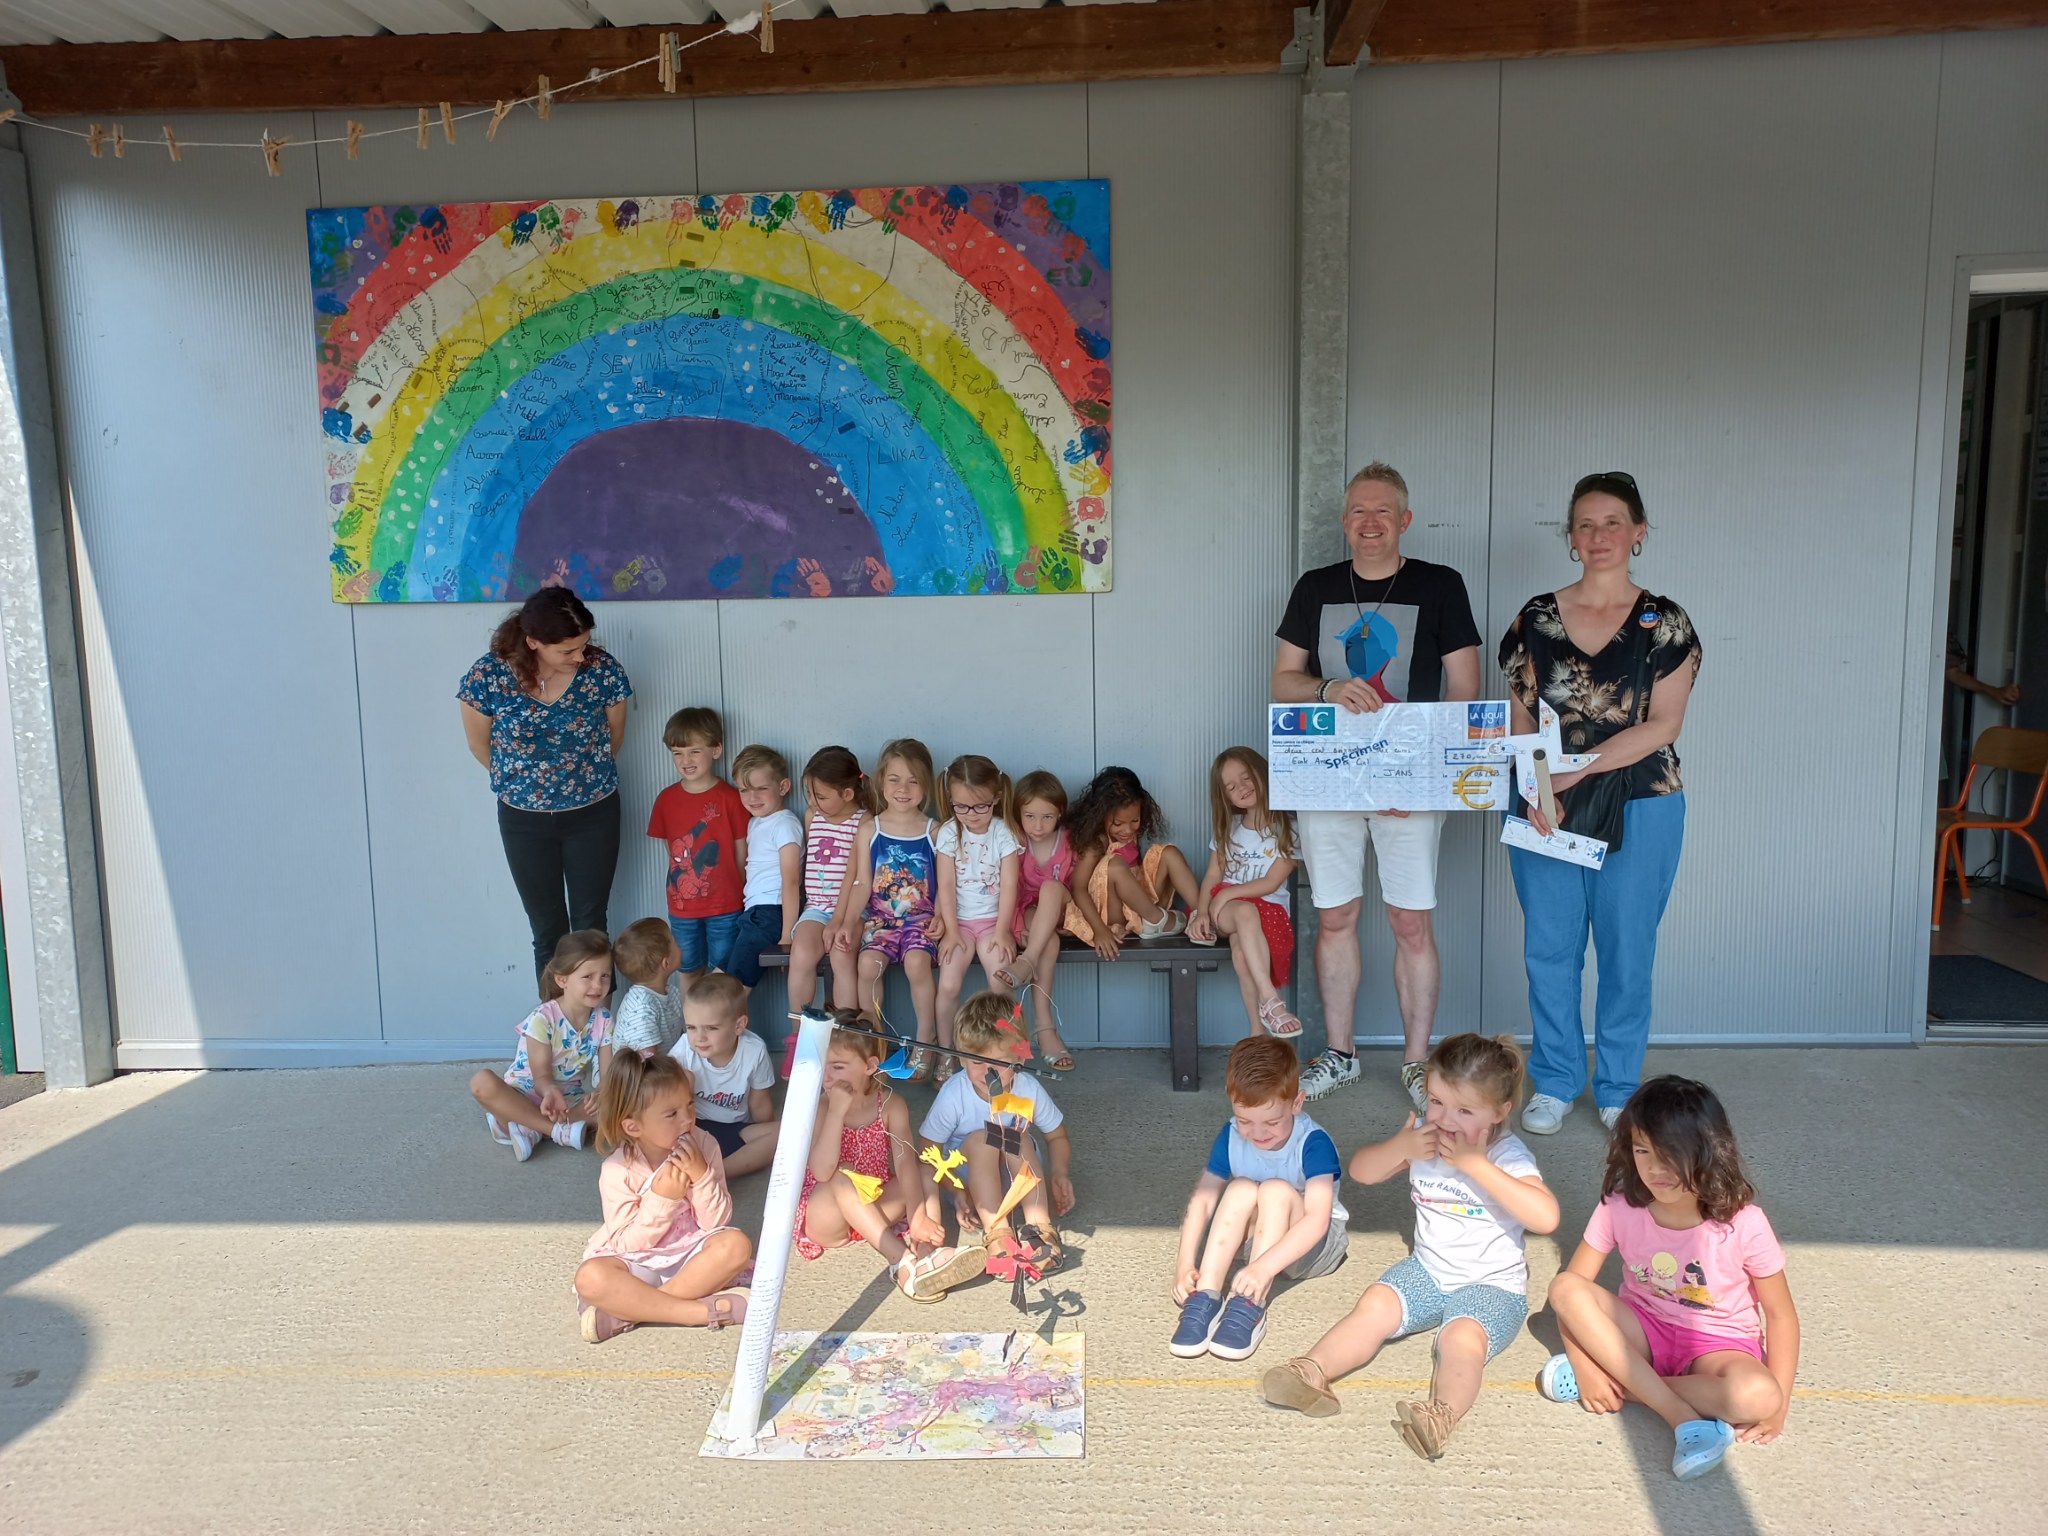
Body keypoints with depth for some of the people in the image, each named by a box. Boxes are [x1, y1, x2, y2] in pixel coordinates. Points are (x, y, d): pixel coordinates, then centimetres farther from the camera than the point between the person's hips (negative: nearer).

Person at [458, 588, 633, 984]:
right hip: (524, 821, 0)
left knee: (590, 924, 9)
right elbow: (480, 746, -1)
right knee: (548, 930, 11)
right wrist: (524, 780, 10)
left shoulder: (603, 668, -17)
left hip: (593, 814, 0)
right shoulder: (488, 675, -19)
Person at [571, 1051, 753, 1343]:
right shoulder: (617, 1171, -16)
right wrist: (661, 1199, -27)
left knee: (736, 1244, -28)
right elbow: (628, 1245, -14)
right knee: (590, 1278, -32)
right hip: (638, 1261, -2)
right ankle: (704, 1311, -31)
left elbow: (716, 1222, -8)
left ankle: (629, 1310, -26)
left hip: (693, 1252, 2)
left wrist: (701, 1176, -24)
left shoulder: (703, 1146, -10)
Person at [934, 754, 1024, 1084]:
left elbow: (1009, 886, -8)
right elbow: (946, 886, -4)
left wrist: (1002, 931, -14)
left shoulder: (1004, 834, -5)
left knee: (1000, 979, -22)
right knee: (949, 985, -18)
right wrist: (950, 930, -11)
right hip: (959, 920, 1)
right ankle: (946, 1053, 1)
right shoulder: (948, 833, -2)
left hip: (992, 919, -1)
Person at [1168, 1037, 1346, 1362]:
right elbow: (1203, 1199, -16)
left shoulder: (1314, 1143, -26)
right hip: (1258, 1237, 4)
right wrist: (1185, 1263, -29)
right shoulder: (1231, 1137, -13)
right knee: (1241, 1190, -29)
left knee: (1276, 1190, -33)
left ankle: (1250, 1307, -38)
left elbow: (1317, 1220, -37)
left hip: (1313, 1245, -3)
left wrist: (1264, 1267, -48)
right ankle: (1204, 1298, -34)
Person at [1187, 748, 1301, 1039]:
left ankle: (1259, 1030, -30)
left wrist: (1229, 893, -17)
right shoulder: (1228, 828, 15)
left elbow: (1271, 883, -8)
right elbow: (1213, 876, 7)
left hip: (1269, 908, -2)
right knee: (1245, 912, -37)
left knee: (1242, 951, -35)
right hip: (1223, 907, 2)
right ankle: (1270, 1000, -44)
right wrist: (1202, 912, -10)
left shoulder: (1286, 828, 0)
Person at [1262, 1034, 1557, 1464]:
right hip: (1427, 1272, 5)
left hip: (1492, 1285, -5)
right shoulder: (1424, 1136, 1)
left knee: (1463, 1336, -34)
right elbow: (1361, 1170, 6)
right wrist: (1402, 1146, -14)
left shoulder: (1508, 1154, -15)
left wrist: (1476, 1164, -32)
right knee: (1375, 1304, -20)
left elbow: (1545, 1217, -32)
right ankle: (1312, 1372, -30)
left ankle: (1441, 1415, -53)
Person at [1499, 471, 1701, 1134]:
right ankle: (1555, 1083, 24)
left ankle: (1618, 1090, 25)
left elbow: (1663, 723, -8)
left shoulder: (1664, 623, -1)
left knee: (1627, 952, 8)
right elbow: (1520, 717, 3)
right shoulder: (1537, 618, 3)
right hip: (1546, 808, 1)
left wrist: (1578, 769, -18)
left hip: (1640, 809, -1)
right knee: (1549, 948, 8)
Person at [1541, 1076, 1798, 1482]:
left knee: (1755, 1397, -36)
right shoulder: (1619, 1207, -14)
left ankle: (1620, 1382, -16)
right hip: (1643, 1329, 2)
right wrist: (1585, 1367, -23)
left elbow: (1780, 1314, -8)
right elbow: (1571, 1288, -11)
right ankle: (1684, 1418, -26)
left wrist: (1778, 1402, -17)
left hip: (1718, 1342, -2)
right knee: (1565, 1290, -26)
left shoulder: (1743, 1224, -19)